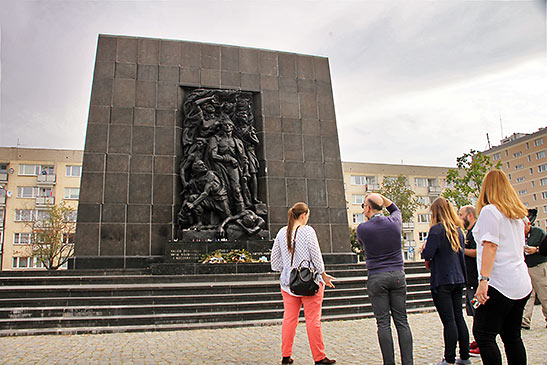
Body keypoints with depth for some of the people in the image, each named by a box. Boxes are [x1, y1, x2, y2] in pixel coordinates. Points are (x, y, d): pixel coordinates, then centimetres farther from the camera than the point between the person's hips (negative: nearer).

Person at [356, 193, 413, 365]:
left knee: (383, 323, 3)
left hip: (376, 278, -3)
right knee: (402, 321, 9)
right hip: (397, 275, 3)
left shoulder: (362, 228, -7)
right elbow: (395, 209, 25)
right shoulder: (394, 222, 0)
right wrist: (381, 197, 15)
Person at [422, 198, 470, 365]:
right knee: (458, 317, 14)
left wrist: (423, 249, 3)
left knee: (448, 320, -3)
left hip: (442, 281, -7)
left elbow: (428, 255, -18)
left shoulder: (437, 229, -14)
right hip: (458, 279, 8)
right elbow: (461, 254, 17)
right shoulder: (458, 230, 10)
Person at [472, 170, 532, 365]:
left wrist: (483, 279, -20)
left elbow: (490, 246, -17)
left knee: (483, 334, -4)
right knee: (512, 337, 13)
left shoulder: (489, 210, -8)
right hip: (521, 284, 9)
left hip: (500, 283, -8)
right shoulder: (517, 215, 16)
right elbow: (520, 247, 21)